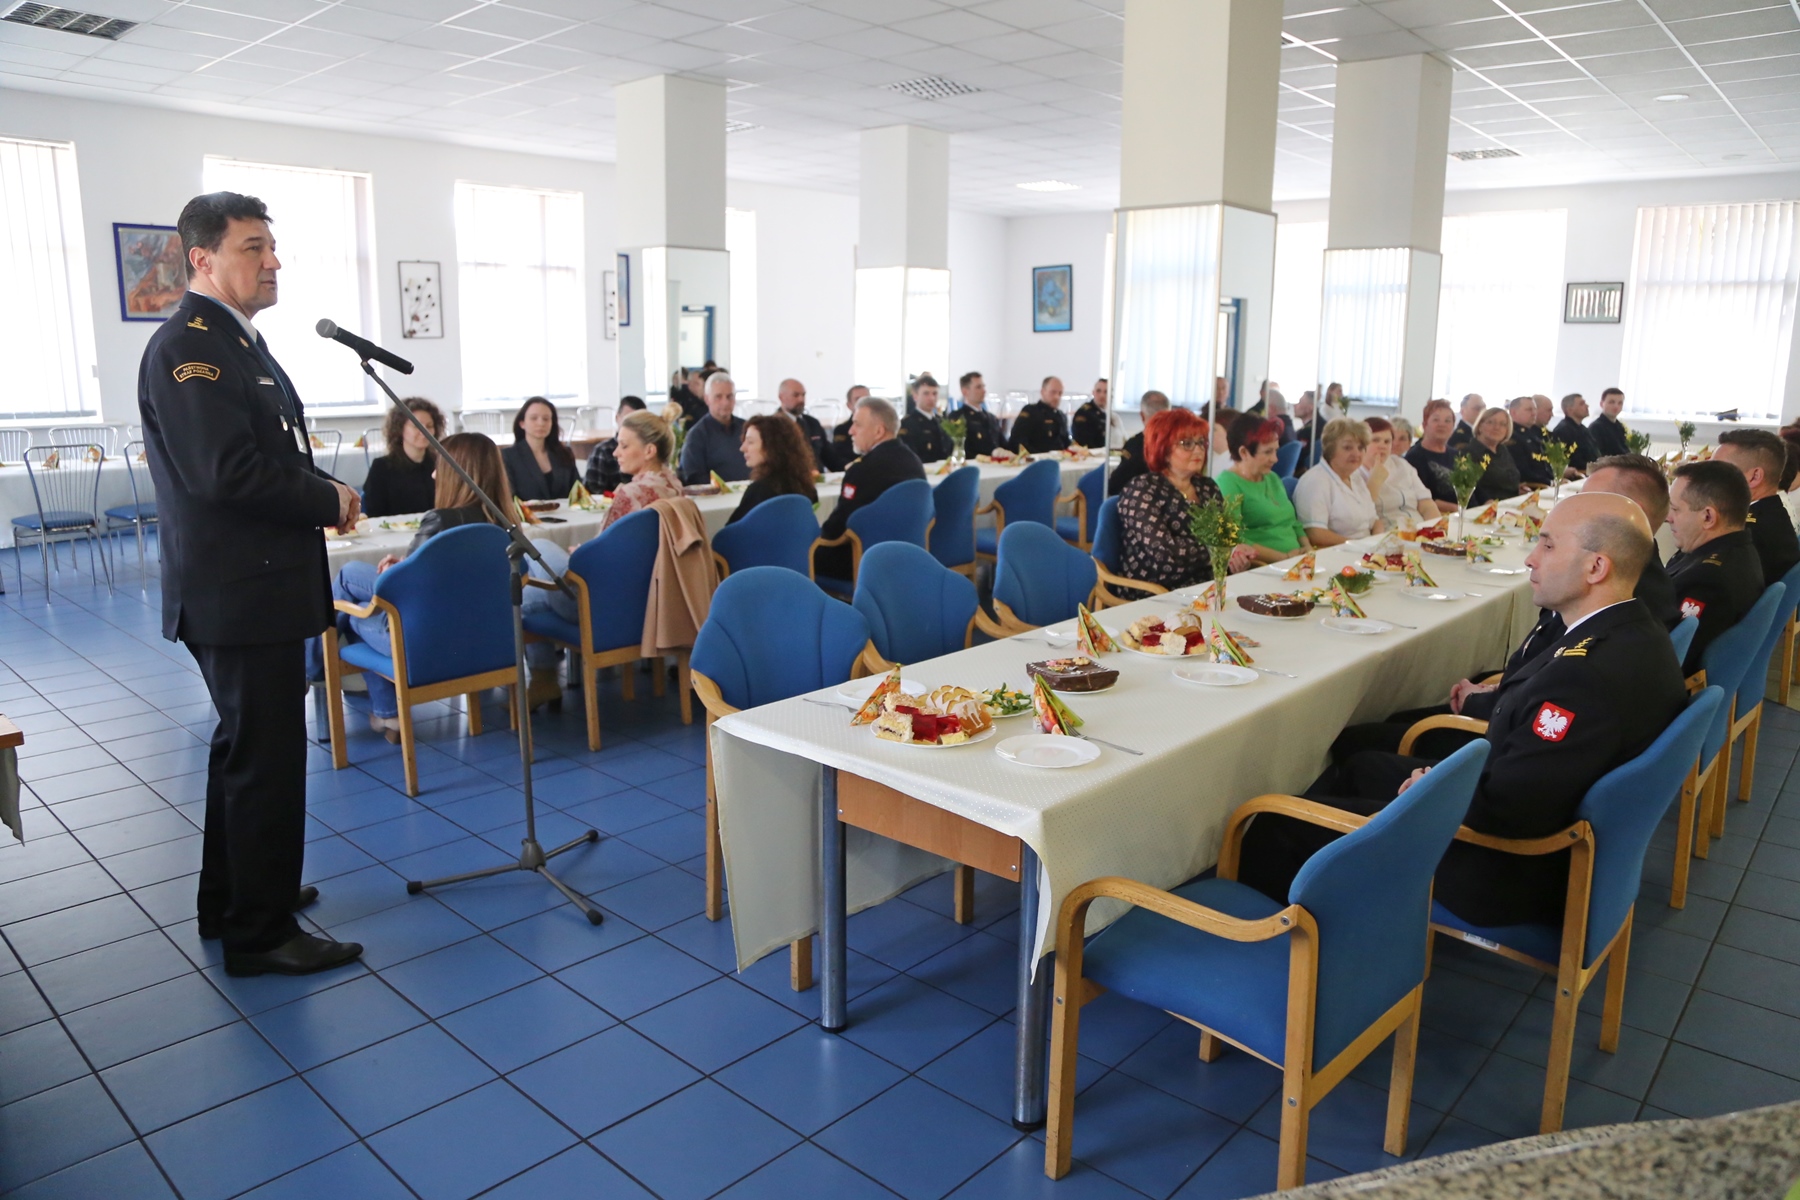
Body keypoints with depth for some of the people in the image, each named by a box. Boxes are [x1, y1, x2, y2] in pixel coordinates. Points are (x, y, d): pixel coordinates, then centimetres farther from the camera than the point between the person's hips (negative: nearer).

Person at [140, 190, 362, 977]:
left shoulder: (238, 341, 15)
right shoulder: (186, 347, -16)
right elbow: (226, 471, -26)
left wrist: (325, 495, 0)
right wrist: (330, 502, -14)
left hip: (255, 585, 11)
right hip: (239, 591, -11)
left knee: (248, 748, 19)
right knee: (267, 757, -3)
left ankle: (232, 901, 34)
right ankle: (261, 934, 10)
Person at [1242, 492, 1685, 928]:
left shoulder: (1588, 673, -33)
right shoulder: (1640, 636, 0)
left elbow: (1501, 810, -29)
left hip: (1508, 876, -11)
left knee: (1280, 824, -4)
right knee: (1359, 760, 25)